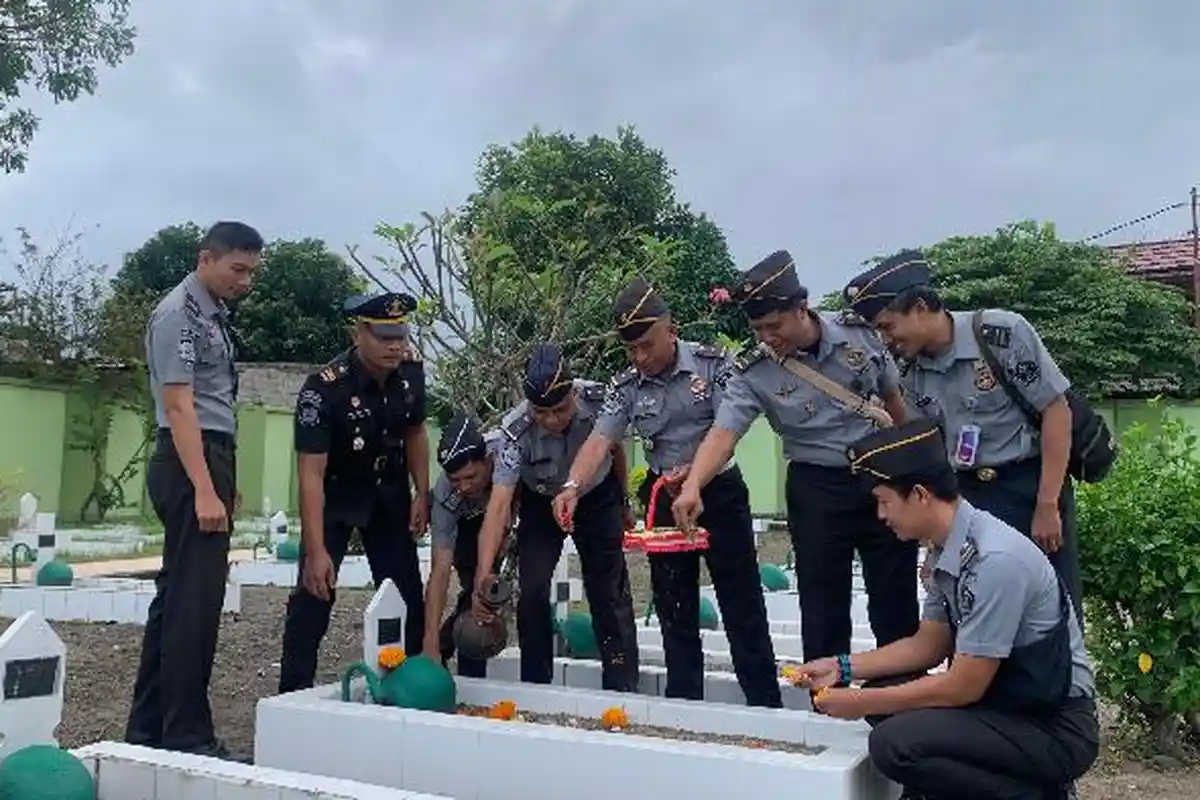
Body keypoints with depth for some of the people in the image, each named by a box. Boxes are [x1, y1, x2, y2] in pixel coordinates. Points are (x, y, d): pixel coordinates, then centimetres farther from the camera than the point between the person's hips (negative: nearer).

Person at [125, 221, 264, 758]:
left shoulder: (214, 314, 15)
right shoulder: (179, 313, -12)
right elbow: (179, 406, -19)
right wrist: (204, 491, -24)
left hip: (211, 459, 10)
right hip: (190, 463, -10)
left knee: (177, 593, 14)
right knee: (195, 598, -7)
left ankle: (148, 728, 24)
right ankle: (187, 736, 2)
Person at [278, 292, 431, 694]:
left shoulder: (411, 368, -15)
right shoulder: (324, 388, -31)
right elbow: (311, 472, -31)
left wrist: (422, 494, -3)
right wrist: (316, 551, -35)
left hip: (389, 495, 4)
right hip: (335, 497, -4)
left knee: (408, 593, 4)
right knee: (315, 592, -10)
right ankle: (294, 693, 3)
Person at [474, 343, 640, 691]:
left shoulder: (599, 401, -30)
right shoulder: (517, 431, -35)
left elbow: (616, 450, -7)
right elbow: (499, 504, -42)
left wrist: (623, 503, 7)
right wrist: (483, 577, -52)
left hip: (598, 498, 1)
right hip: (540, 504, 0)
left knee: (610, 594, -1)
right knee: (531, 591, -10)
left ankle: (623, 691, 10)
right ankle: (534, 689, 7)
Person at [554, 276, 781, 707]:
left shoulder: (711, 363, -10)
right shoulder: (626, 387, -2)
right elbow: (599, 441, -13)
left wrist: (694, 472, -32)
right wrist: (573, 485, -31)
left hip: (719, 490, -3)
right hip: (665, 498, 3)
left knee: (742, 603, 2)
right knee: (674, 607, 9)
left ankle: (766, 706, 11)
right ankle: (683, 705, 20)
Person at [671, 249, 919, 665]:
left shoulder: (858, 331, -7)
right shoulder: (753, 372, -14)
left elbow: (895, 400, 6)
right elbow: (723, 432, -25)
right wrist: (692, 485, -43)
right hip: (817, 489, -1)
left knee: (896, 598, 10)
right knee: (823, 604, 3)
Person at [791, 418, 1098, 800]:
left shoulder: (994, 560, -26)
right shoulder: (949, 548, 0)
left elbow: (963, 686, -22)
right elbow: (929, 644, 13)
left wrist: (861, 703, -13)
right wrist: (843, 668, 7)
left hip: (1055, 725, -8)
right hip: (1007, 701, 9)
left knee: (895, 742, -23)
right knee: (883, 692, 4)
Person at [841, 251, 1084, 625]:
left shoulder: (1002, 332, -14)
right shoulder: (913, 376, 2)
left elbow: (1056, 410, -12)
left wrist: (1047, 505, -14)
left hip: (1033, 486, -4)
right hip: (969, 496, 5)